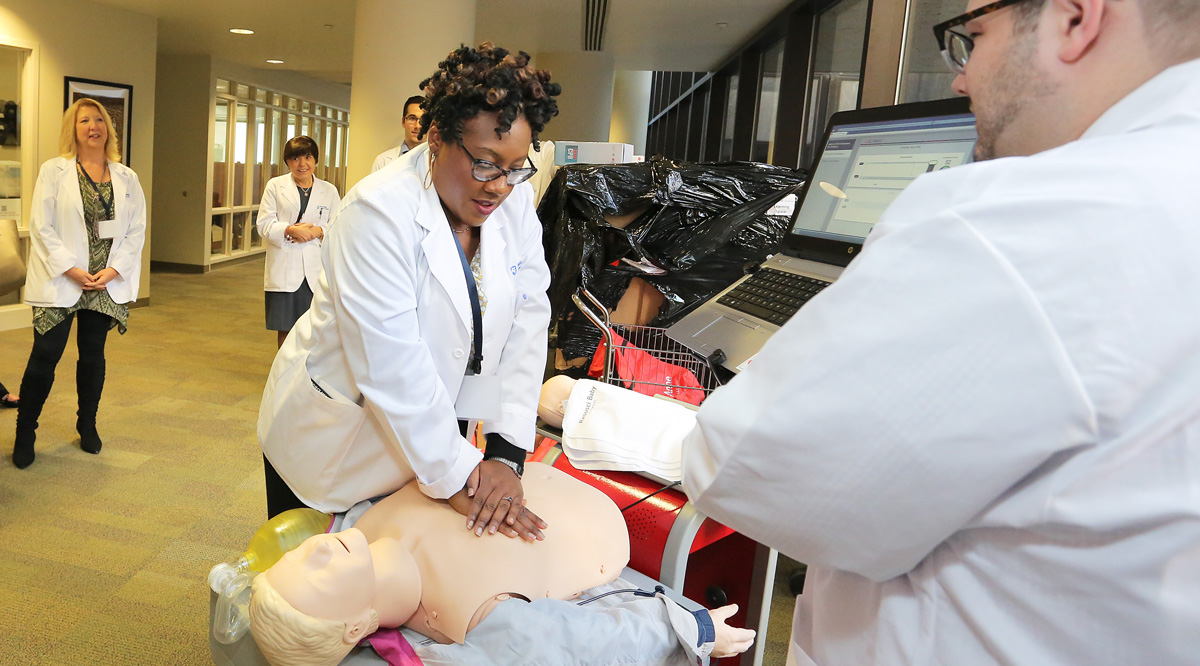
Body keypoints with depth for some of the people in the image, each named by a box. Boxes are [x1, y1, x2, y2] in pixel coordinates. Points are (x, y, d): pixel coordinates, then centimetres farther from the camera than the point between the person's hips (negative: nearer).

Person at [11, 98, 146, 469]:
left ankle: (87, 424, 27)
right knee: (45, 355, -1)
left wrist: (112, 270, -7)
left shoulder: (126, 177, 8)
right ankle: (25, 432, 14)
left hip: (105, 283, 3)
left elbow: (136, 230, 5)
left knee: (93, 355, 11)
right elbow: (41, 227, -6)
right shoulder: (54, 171, -1)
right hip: (60, 282, -2)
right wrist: (71, 270, -13)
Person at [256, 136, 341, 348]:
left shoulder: (329, 191, 11)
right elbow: (264, 224, 2)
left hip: (317, 269, 1)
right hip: (284, 269, 0)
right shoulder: (275, 186, 8)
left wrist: (318, 231, -12)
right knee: (285, 328, 4)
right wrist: (290, 230, -15)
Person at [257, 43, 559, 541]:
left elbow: (526, 325, -12)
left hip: (431, 430, 5)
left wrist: (506, 453, -20)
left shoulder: (514, 203, -8)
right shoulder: (378, 213, -27)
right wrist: (461, 474, -25)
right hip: (333, 443, -5)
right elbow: (395, 371, -29)